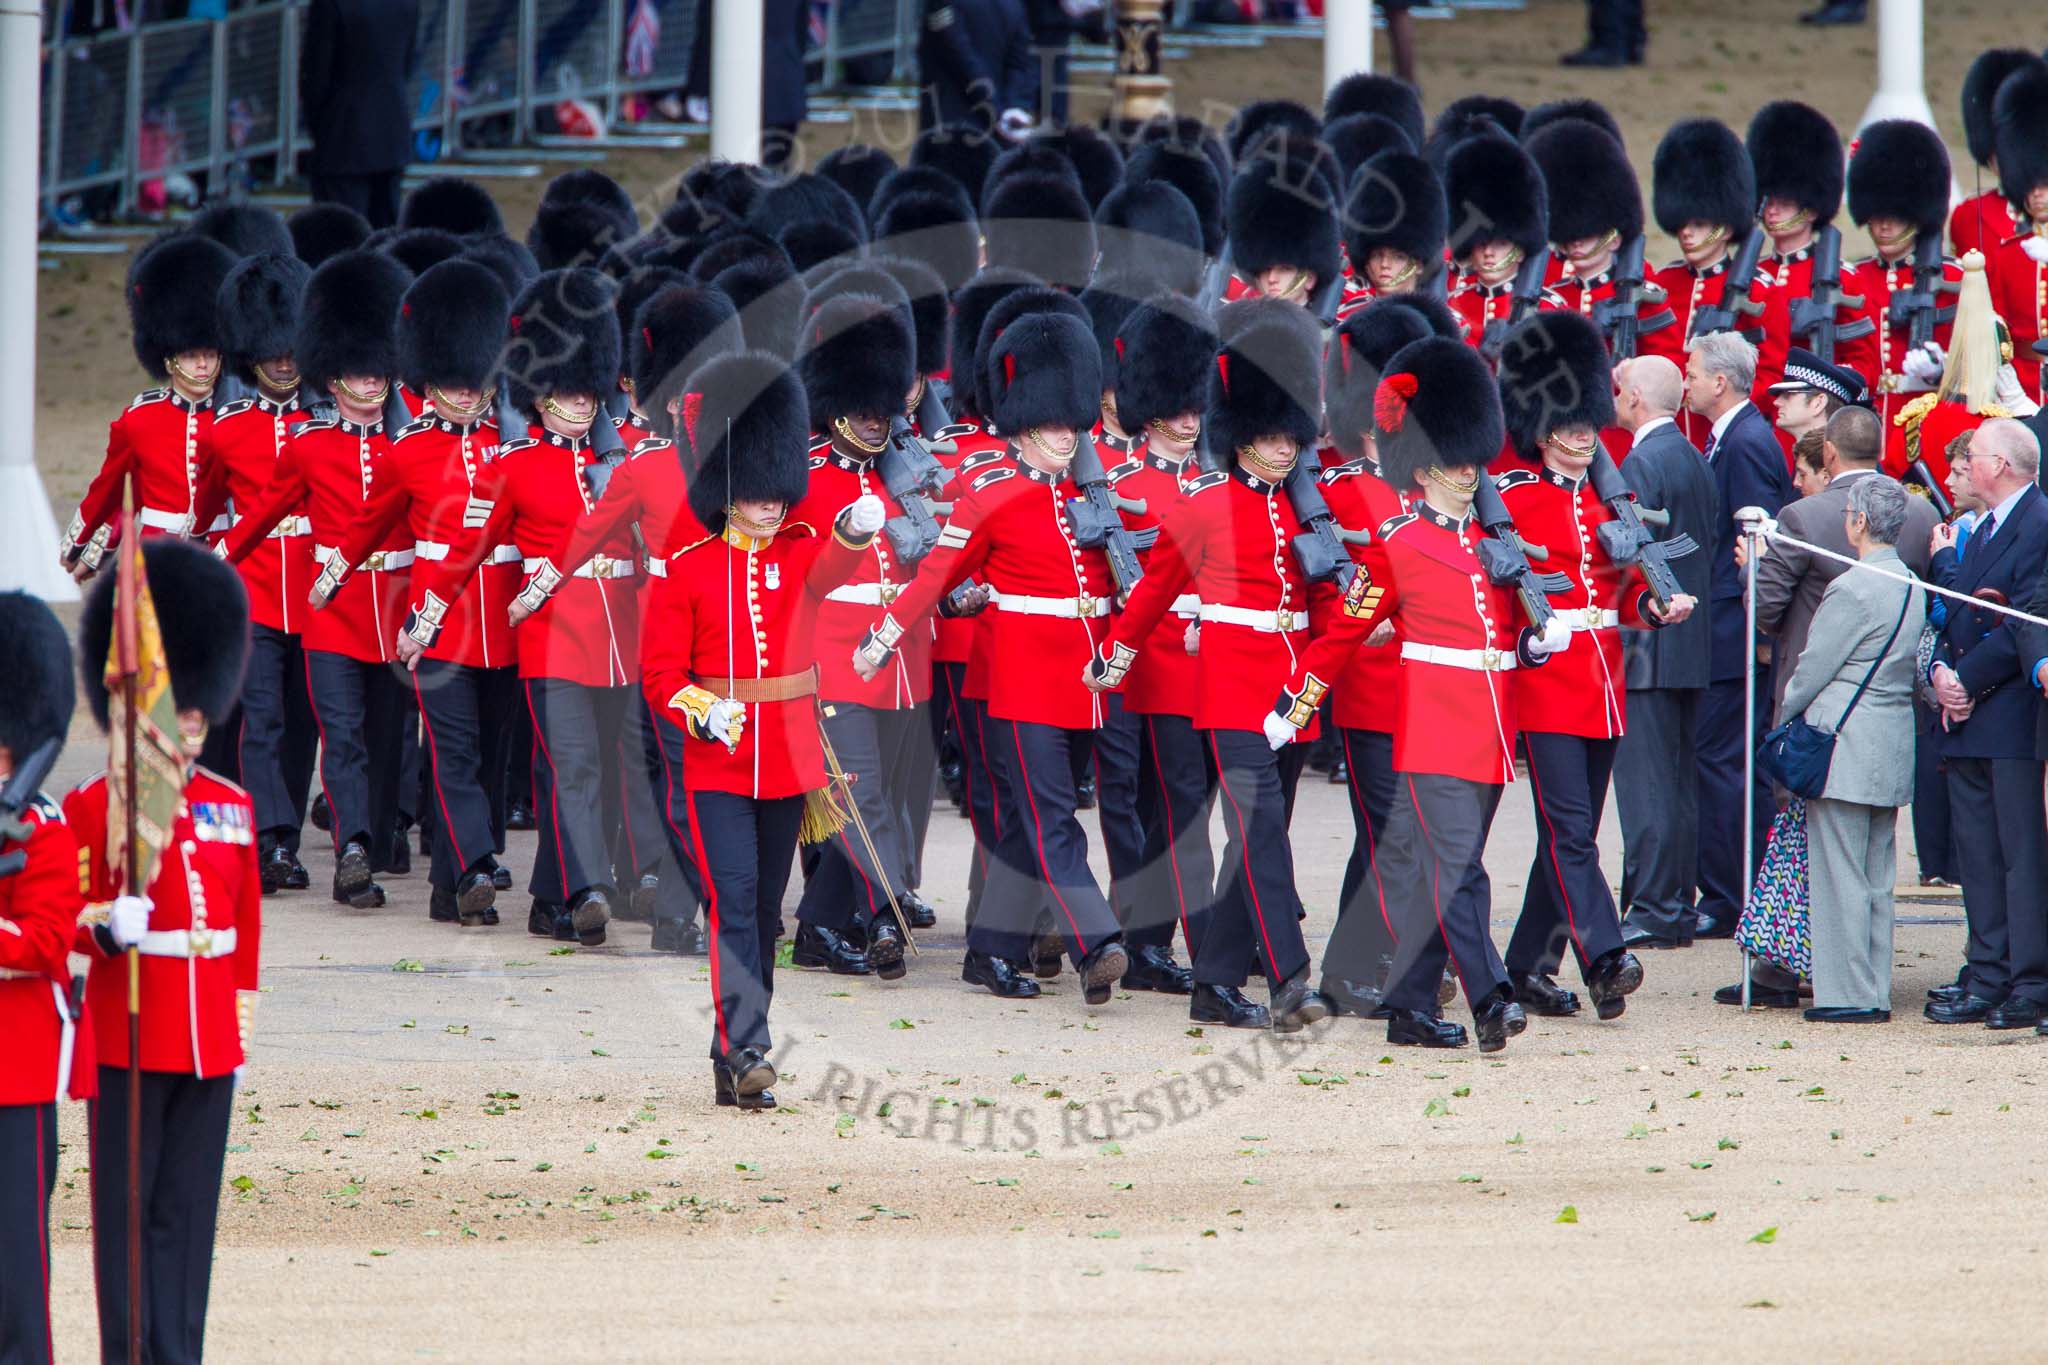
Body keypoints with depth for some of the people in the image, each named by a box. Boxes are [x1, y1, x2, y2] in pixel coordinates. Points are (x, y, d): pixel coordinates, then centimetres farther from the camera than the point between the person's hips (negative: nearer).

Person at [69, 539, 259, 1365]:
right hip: (128, 1036, -4)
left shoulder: (231, 808, 11)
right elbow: (69, 915, -3)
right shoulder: (95, 805, -3)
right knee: (128, 1205, -2)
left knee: (190, 1207, 6)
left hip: (209, 1039, 4)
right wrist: (105, 923, -26)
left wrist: (242, 1023, 14)